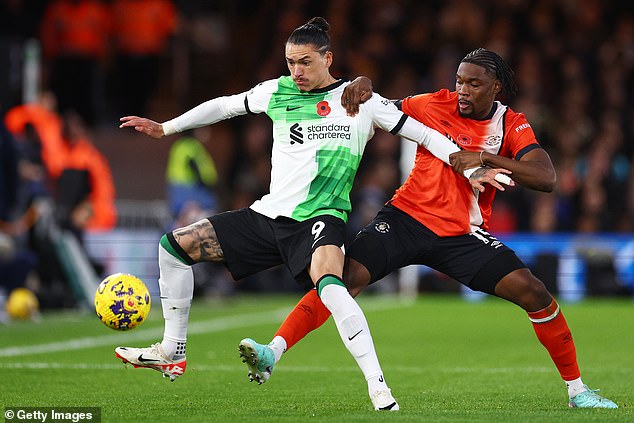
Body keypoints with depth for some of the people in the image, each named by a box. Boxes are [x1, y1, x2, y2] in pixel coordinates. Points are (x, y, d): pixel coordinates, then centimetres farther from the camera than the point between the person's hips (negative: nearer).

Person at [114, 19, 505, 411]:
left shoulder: (361, 100, -1)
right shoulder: (277, 92, 9)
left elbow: (424, 134, 3)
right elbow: (224, 106, 24)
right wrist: (164, 128, 28)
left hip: (320, 217, -6)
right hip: (268, 215, 6)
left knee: (328, 283, -38)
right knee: (175, 245, 2)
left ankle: (378, 386, -37)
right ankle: (172, 354, 15)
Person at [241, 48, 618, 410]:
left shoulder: (512, 125, -2)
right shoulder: (434, 106, -1)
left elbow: (546, 177, -17)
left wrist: (485, 158, -23)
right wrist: (362, 86, -13)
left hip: (463, 236, 0)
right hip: (406, 217, 0)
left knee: (534, 292, -12)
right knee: (346, 277, -22)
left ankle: (576, 389, 3)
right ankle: (273, 352, -25)